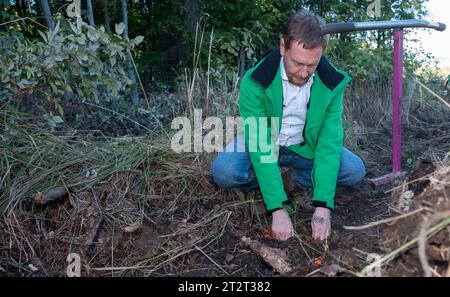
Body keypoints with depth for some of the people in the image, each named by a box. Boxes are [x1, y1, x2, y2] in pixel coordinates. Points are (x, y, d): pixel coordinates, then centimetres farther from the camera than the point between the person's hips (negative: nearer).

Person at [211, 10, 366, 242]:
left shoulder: (332, 83, -20)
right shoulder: (256, 82, -29)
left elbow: (329, 142, -22)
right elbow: (260, 146, -31)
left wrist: (322, 206, -31)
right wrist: (278, 209, -36)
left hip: (305, 146, 2)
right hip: (263, 144, -2)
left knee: (355, 171, -18)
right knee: (222, 171, -30)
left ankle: (302, 177, 6)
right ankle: (262, 178, 1)